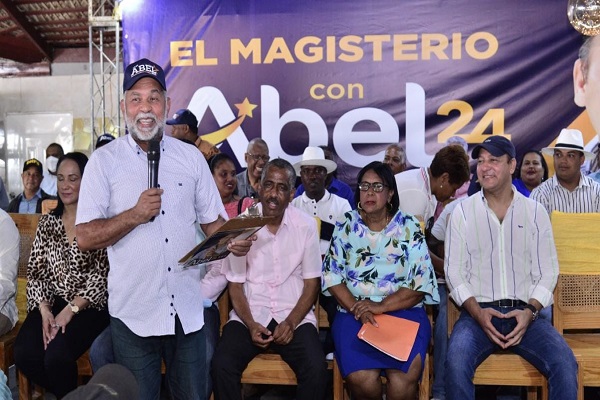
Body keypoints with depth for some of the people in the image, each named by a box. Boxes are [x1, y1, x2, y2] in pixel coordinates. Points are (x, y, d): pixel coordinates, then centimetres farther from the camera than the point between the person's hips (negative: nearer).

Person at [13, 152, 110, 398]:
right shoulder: (47, 222, 13)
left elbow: (102, 274, -9)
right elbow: (36, 272, 9)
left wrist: (71, 310, -18)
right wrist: (44, 310, -8)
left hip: (89, 306, -4)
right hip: (52, 303, 5)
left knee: (57, 354, -29)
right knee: (24, 354, -21)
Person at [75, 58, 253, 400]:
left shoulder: (191, 157, 5)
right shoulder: (104, 160, -3)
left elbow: (212, 220, 8)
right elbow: (86, 237, -6)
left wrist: (232, 241, -13)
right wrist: (135, 215, -20)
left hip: (188, 309, 2)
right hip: (133, 311, -2)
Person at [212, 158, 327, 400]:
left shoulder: (306, 226, -2)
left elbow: (312, 283, 1)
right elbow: (235, 284, 2)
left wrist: (291, 322, -12)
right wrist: (250, 324, -13)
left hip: (295, 316, 0)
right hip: (250, 315, 0)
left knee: (316, 369, -25)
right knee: (221, 365, -24)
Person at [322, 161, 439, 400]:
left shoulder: (410, 228, 5)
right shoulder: (346, 226, 10)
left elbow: (421, 283, -1)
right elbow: (331, 276, 4)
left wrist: (381, 306, -13)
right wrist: (356, 308, -12)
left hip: (404, 311, -1)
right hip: (354, 313, 1)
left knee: (404, 378, -30)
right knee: (361, 378, -27)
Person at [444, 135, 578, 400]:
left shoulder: (535, 212, 8)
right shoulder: (463, 211, 4)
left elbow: (547, 271, 7)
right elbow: (455, 271, 2)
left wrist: (530, 311, -10)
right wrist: (478, 313, -13)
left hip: (525, 313, 1)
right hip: (479, 311, -1)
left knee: (565, 365, -24)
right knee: (456, 364, -30)